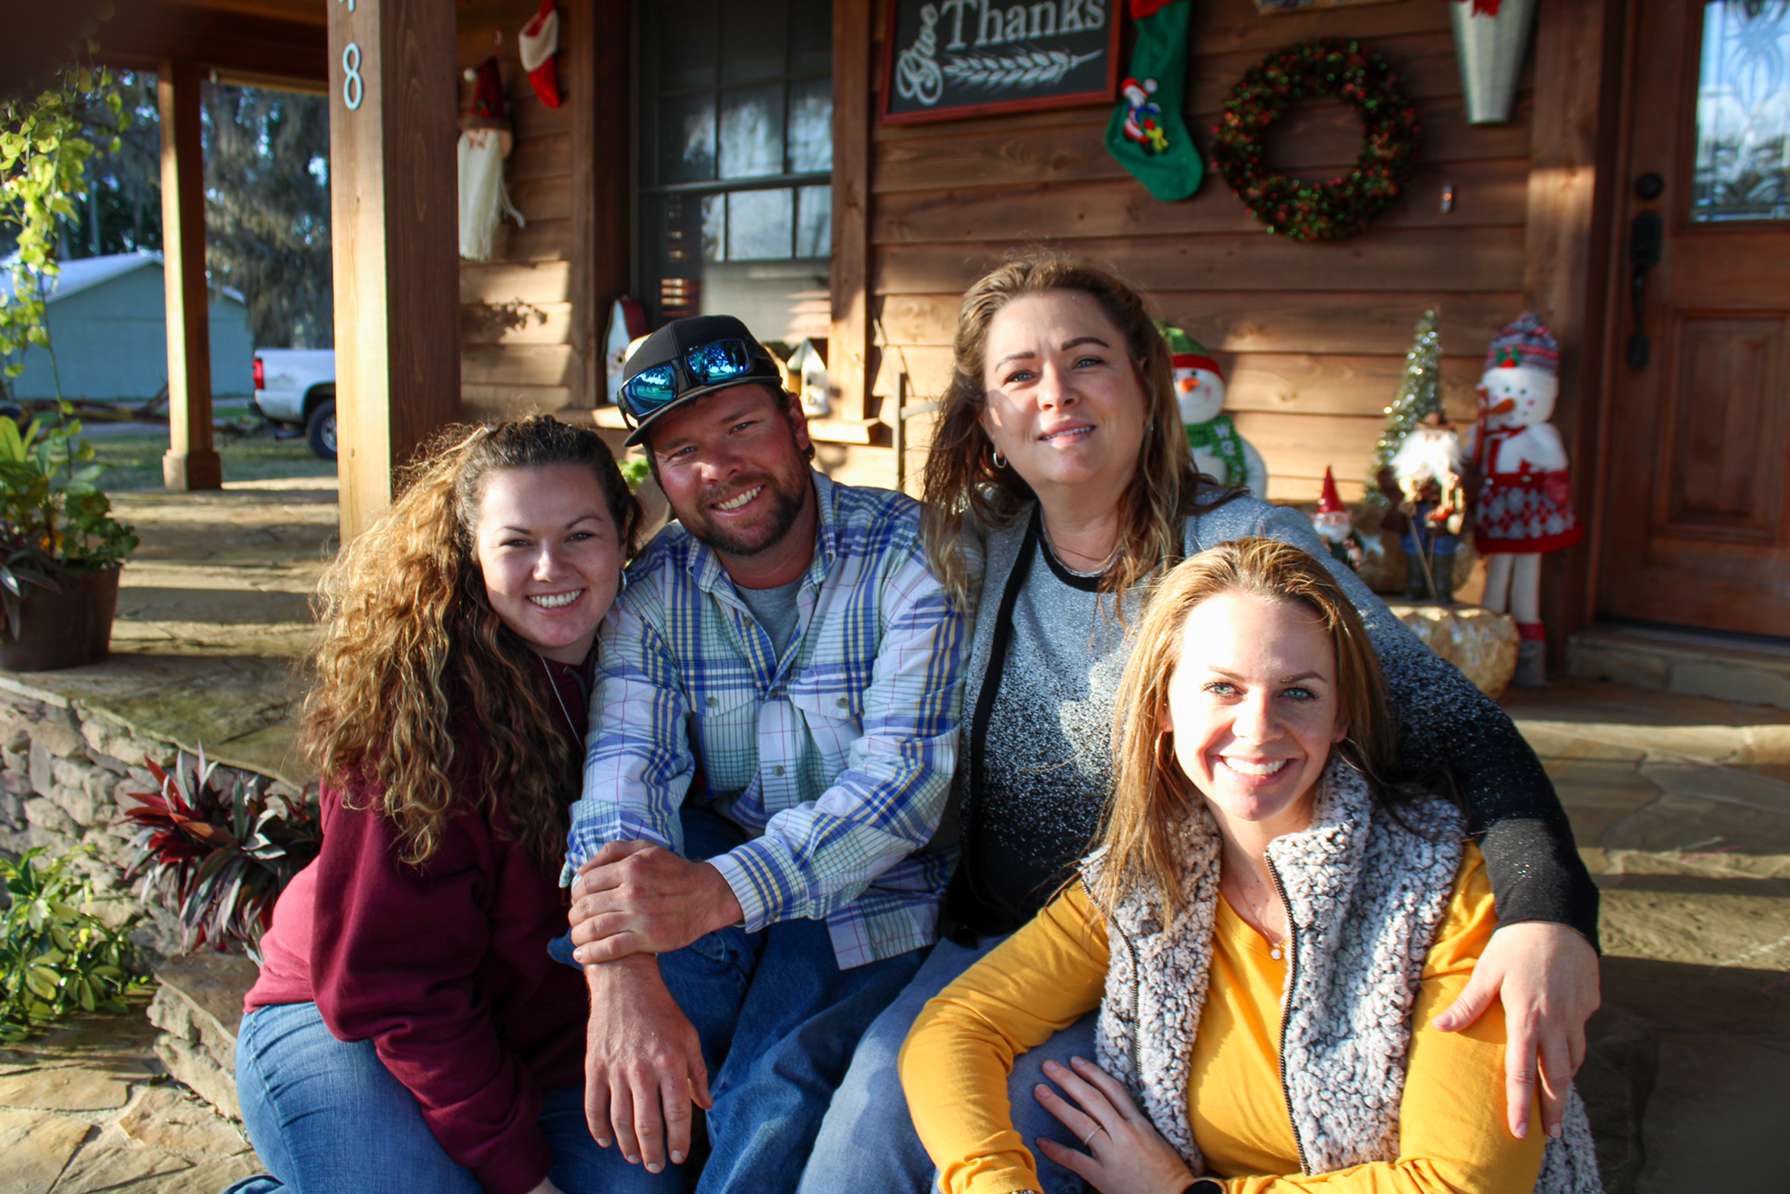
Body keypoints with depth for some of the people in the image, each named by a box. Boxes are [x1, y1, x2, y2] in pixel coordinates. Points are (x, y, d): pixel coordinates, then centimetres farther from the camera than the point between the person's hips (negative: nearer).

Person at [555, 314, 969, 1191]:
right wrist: (620, 975, -37)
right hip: (712, 868, 3)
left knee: (770, 1113, -25)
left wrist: (721, 889, -41)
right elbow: (624, 764, -16)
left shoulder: (912, 556, -14)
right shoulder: (651, 591, -2)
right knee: (627, 1093, -22)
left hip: (872, 889, -3)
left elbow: (906, 768, -24)